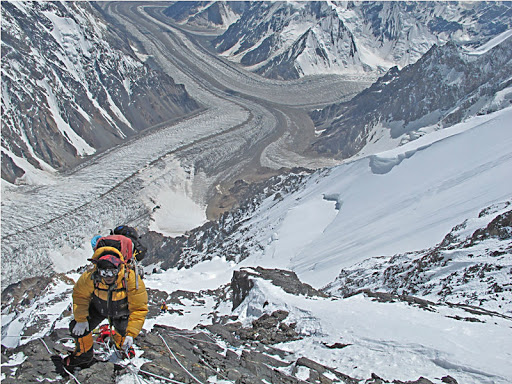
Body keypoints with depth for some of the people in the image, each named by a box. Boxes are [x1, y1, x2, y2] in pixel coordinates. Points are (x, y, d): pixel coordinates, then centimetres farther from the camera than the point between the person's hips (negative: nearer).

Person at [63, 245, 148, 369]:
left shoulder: (131, 280, -40)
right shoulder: (90, 277, -35)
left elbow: (139, 309, -32)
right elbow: (80, 295, -13)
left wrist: (131, 333, -36)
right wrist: (81, 319, -15)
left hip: (121, 311, -1)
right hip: (98, 308, 1)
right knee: (78, 327, -6)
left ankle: (122, 346, 49)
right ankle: (84, 354, 24)